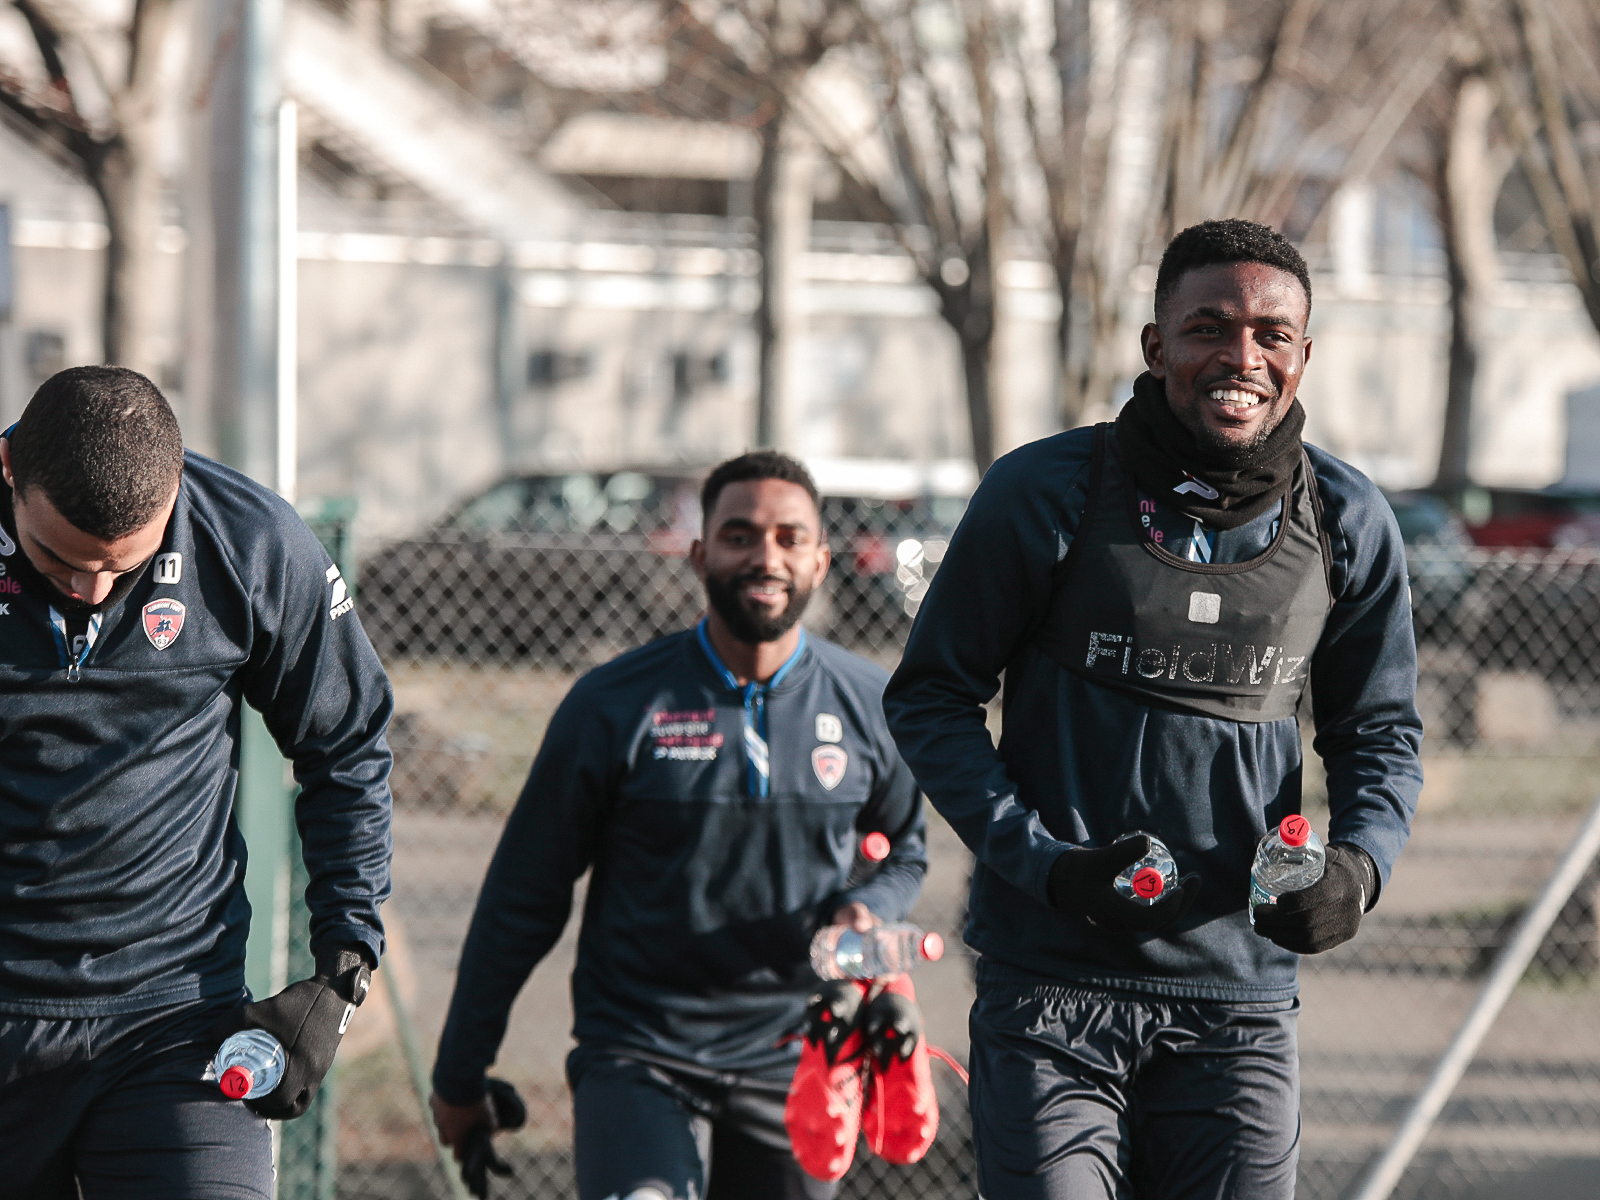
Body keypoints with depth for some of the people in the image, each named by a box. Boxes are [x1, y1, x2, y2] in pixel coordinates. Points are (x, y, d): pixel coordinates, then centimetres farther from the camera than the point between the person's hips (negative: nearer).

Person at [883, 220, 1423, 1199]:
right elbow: (929, 698, 1)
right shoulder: (1044, 493, -6)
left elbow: (1381, 733, 15)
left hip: (1240, 999, 3)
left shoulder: (1348, 523, 4)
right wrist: (1045, 864, -13)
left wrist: (1358, 864, -7)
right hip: (1053, 982, -3)